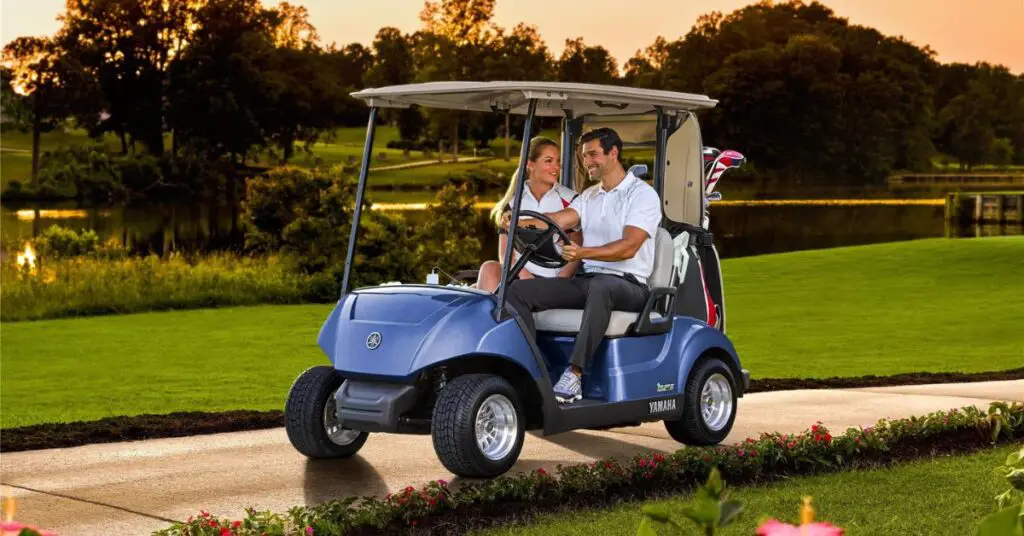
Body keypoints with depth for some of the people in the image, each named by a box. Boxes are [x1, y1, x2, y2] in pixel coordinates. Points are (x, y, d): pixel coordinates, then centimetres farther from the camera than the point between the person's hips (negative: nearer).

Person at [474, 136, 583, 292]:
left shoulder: (570, 200, 6)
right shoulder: (512, 202, 12)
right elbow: (505, 252, 7)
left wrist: (560, 281, -14)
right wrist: (522, 273, -14)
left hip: (555, 278, -3)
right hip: (520, 275, 3)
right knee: (489, 268, -28)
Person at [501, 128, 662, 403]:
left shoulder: (643, 194, -2)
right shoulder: (589, 196, 21)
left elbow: (629, 246, -17)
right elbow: (559, 219, 2)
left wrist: (584, 252, -33)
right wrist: (520, 222, -18)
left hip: (629, 285, -7)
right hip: (587, 279, 7)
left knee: (600, 287, -43)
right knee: (517, 290, -13)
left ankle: (573, 376, -47)